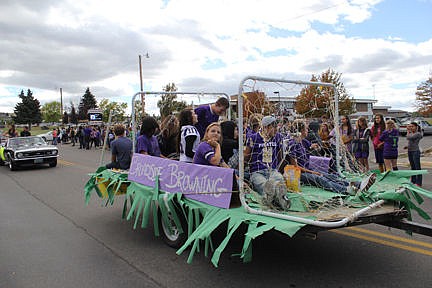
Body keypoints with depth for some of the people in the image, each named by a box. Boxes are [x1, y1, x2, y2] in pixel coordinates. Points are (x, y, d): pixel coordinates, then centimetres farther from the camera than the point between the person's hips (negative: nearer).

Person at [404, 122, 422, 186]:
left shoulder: (418, 134, -11)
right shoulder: (411, 133, 13)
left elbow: (408, 138, -21)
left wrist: (408, 131, -6)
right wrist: (407, 146, 5)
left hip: (415, 151, -8)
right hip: (410, 151, 9)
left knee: (417, 167, -3)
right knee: (412, 167, 14)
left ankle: (418, 183, 1)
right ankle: (413, 181, 22)